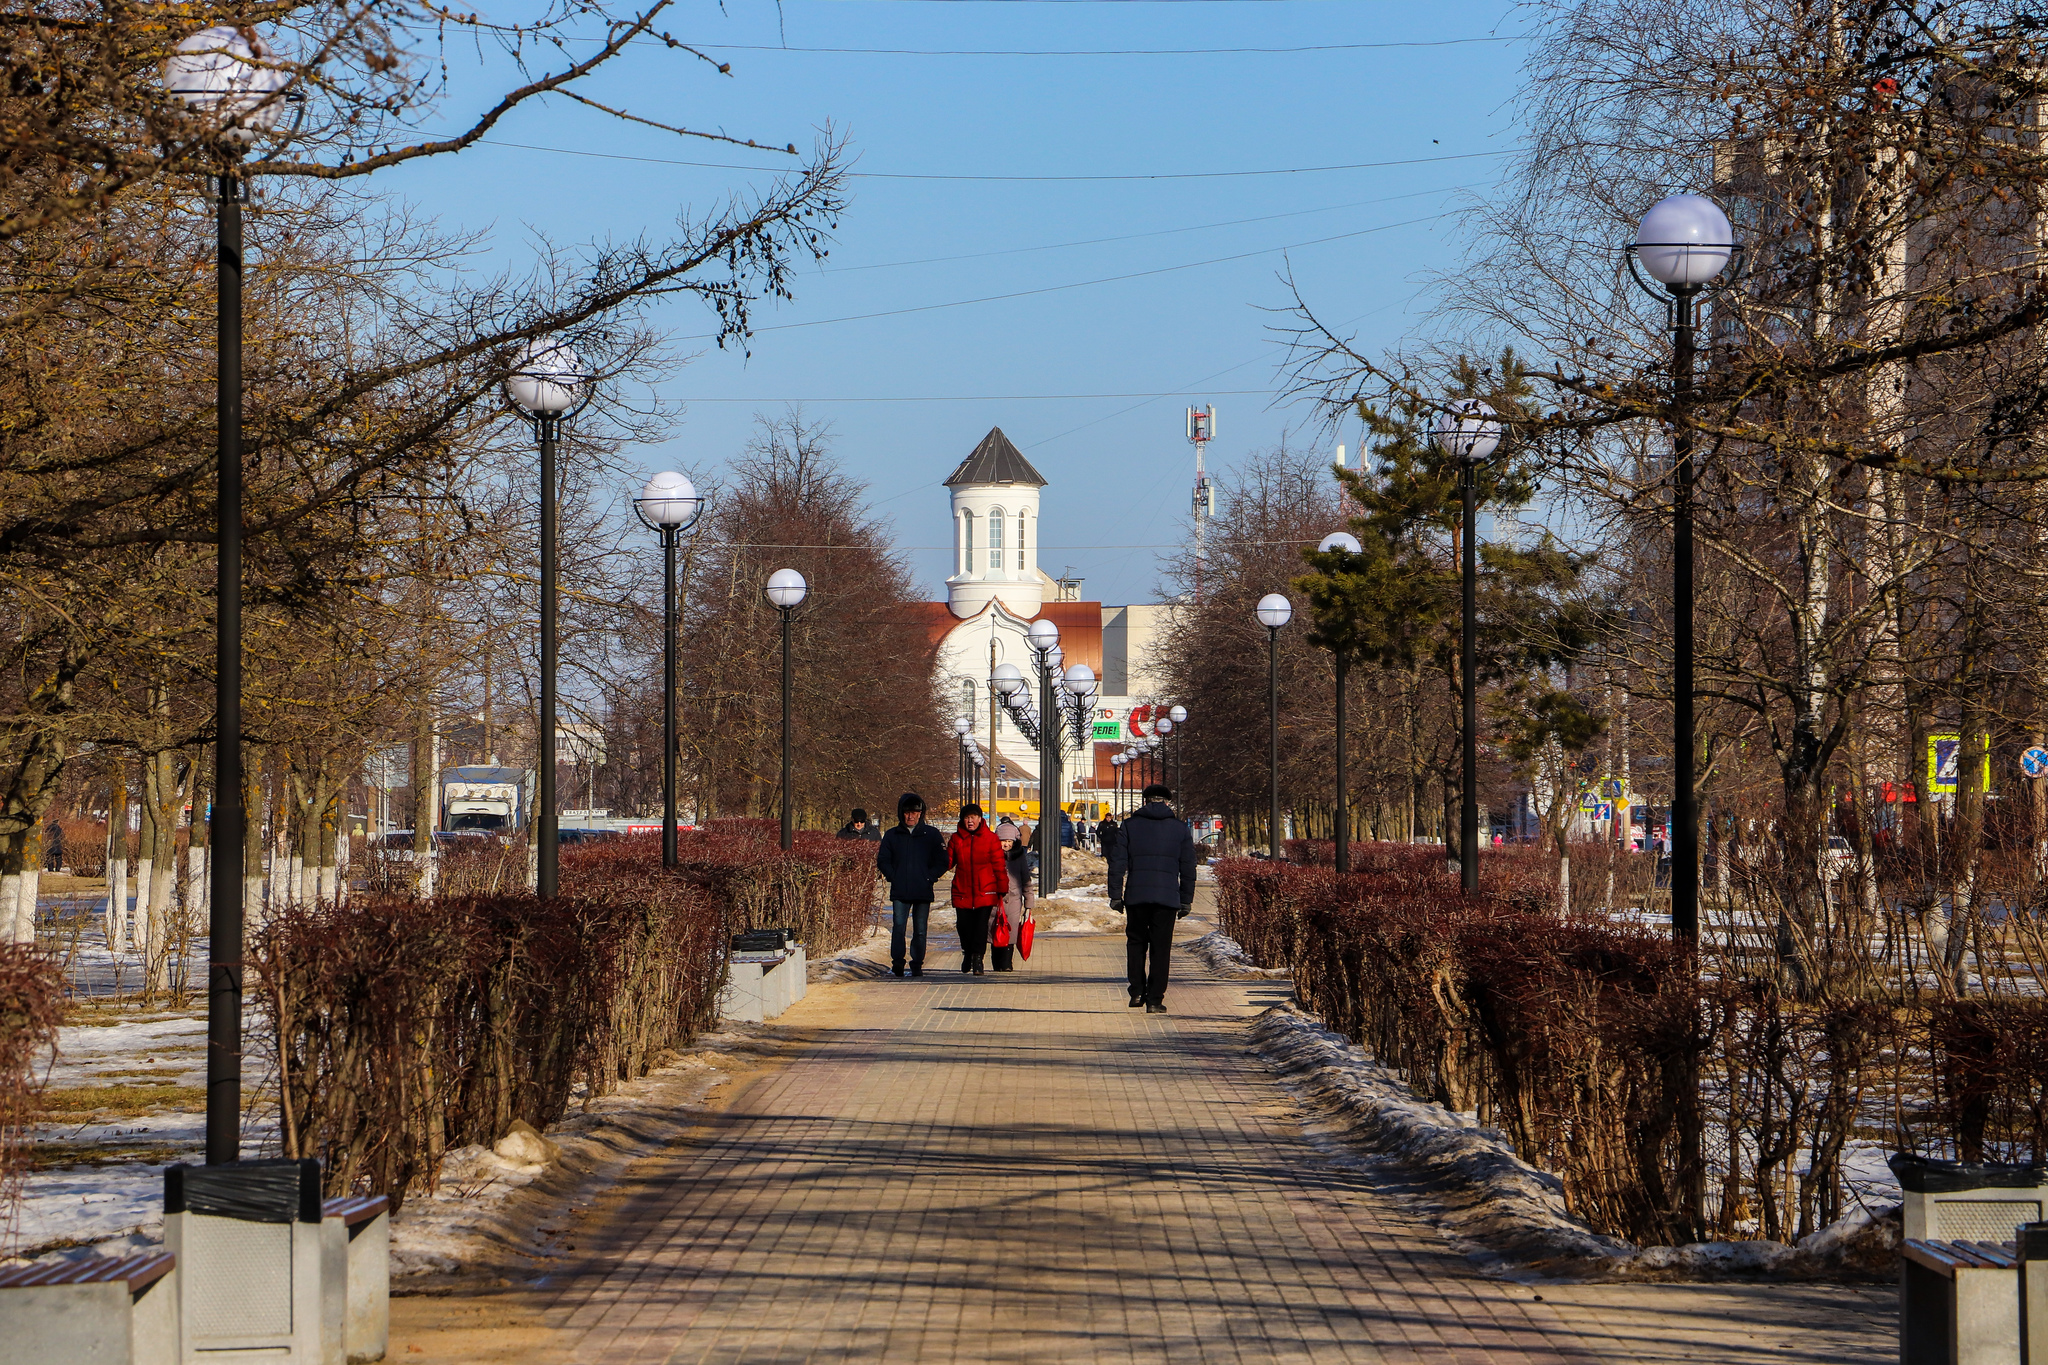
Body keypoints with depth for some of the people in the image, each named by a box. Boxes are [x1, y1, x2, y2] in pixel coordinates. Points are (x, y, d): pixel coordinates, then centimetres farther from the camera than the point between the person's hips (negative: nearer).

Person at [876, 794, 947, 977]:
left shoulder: (931, 835, 7)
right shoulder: (892, 836, 10)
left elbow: (942, 862, 7)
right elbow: (882, 860, 12)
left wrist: (929, 878, -5)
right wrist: (893, 877, -3)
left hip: (923, 892, 0)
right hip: (899, 893, 0)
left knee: (920, 931, 2)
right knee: (898, 926, -13)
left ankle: (917, 965, 10)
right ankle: (897, 962, -13)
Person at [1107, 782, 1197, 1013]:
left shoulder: (1130, 826, 5)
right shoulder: (1180, 829, 8)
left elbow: (1117, 862, 1)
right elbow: (1188, 868, 8)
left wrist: (1115, 895, 4)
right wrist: (1186, 900, 13)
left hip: (1136, 896, 0)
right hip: (1167, 897, 0)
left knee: (1136, 942, 15)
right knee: (1160, 949, 3)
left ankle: (1137, 992, 5)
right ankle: (1155, 1000, 1)